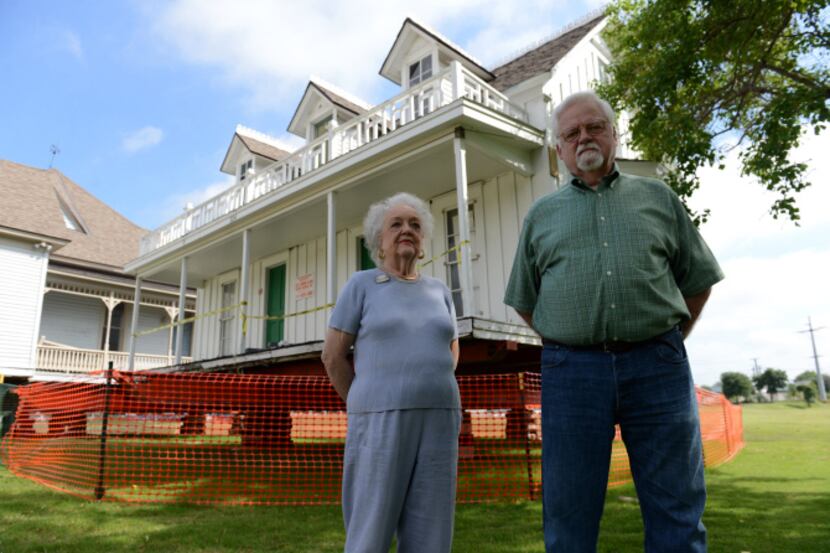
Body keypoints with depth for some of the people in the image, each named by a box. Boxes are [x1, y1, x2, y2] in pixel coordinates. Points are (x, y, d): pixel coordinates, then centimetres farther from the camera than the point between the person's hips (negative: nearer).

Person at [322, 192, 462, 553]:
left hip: (436, 422, 4)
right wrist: (366, 412, 2)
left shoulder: (438, 291, 14)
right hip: (382, 424, -4)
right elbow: (333, 355, 1)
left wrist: (432, 395, 10)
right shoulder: (362, 285, 2)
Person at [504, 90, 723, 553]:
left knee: (677, 511, 6)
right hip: (571, 371, 1)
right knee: (569, 514, 7)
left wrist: (664, 344, 12)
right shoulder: (542, 215, 14)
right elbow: (525, 301, 17)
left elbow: (698, 280, 16)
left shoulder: (658, 197, 13)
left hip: (657, 366, 0)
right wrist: (568, 344, 10)